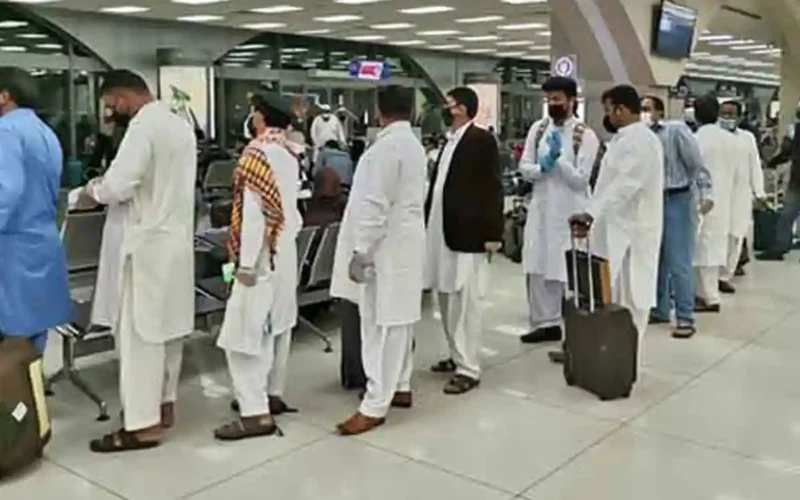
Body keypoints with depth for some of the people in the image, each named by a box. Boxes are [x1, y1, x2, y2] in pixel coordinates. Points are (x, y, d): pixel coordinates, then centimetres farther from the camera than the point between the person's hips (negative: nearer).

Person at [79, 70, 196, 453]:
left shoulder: (144, 127, -15)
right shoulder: (180, 124, 13)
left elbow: (118, 185, -22)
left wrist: (93, 191, -1)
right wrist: (108, 187, 16)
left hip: (151, 242, -9)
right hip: (178, 237, 9)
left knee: (140, 331, -4)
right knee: (169, 326, 14)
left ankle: (143, 424, 1)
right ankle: (164, 404, 24)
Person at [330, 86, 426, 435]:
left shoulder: (386, 146, -18)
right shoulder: (413, 144, 12)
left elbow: (375, 205, -22)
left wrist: (360, 252, -18)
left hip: (386, 247, -10)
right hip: (404, 243, 10)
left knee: (382, 326, -7)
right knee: (397, 321, 16)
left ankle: (374, 407, -2)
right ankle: (400, 388, 27)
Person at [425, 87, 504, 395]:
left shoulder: (482, 140, -8)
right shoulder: (450, 141, 15)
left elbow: (493, 188, -12)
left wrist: (493, 233, -16)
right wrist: (427, 223, 13)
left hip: (467, 233, -9)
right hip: (442, 230, 9)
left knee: (465, 300, -4)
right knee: (447, 298, 15)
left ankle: (468, 369, 3)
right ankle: (457, 356, 29)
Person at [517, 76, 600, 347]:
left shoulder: (585, 135, -8)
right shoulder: (538, 128, 6)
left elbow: (580, 179, -10)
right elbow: (524, 167, 2)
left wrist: (559, 158, -19)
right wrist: (543, 167, -17)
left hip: (569, 211, -5)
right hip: (540, 208, 5)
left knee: (570, 271, -1)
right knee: (537, 268, 8)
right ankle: (545, 322, 20)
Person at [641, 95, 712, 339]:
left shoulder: (677, 129, -7)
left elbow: (696, 162, -11)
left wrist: (705, 193, -19)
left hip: (676, 199, -6)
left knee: (678, 261, -6)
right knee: (655, 259, 12)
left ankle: (685, 318, -1)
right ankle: (659, 309, 24)